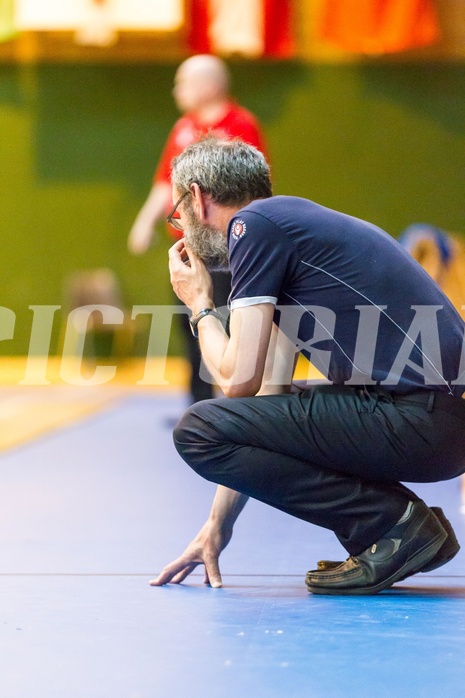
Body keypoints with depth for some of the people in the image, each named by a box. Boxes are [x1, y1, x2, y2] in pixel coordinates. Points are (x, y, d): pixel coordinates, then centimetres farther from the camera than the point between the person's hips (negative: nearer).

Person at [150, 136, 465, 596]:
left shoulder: (255, 225, -5)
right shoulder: (291, 223, 23)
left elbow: (238, 379, -10)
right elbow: (268, 392, 25)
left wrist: (199, 305, 11)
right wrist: (219, 524, 25)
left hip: (413, 421, -10)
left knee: (199, 431, -9)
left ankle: (394, 521, -7)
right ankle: (401, 522, 12)